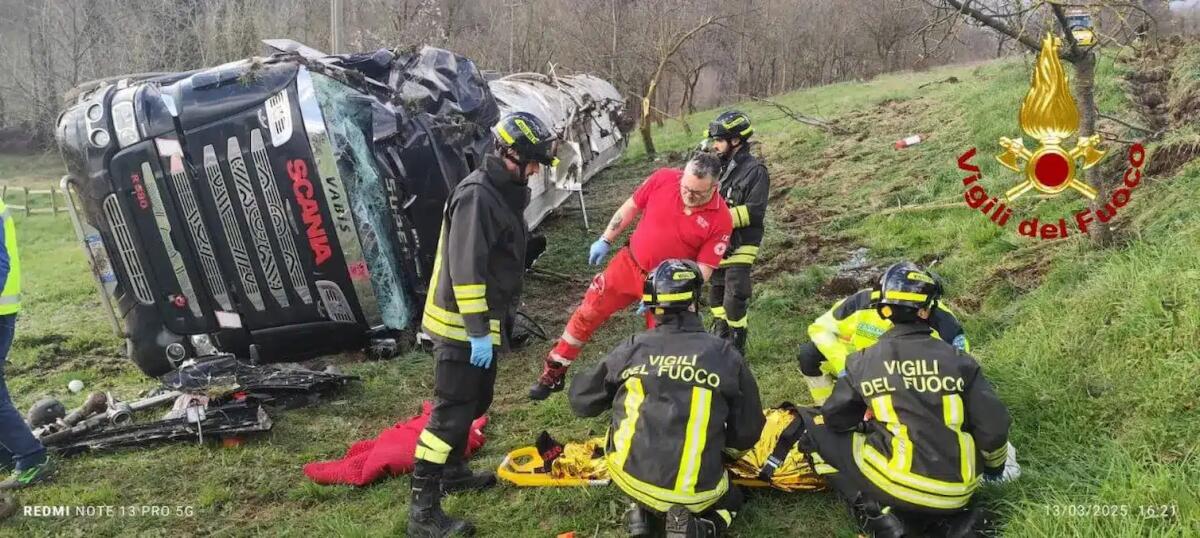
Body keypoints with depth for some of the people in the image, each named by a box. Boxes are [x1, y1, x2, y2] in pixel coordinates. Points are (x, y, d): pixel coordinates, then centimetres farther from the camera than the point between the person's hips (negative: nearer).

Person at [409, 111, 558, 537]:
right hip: (462, 325, -10)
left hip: (483, 321, 10)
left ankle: (453, 472, 39)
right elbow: (466, 269, -26)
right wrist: (478, 331, -25)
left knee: (473, 403, 21)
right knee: (452, 412, -7)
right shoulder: (477, 195, -21)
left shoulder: (505, 192, 11)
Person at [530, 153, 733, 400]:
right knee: (586, 315, 6)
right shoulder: (663, 178, -15)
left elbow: (703, 269, -16)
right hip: (629, 263, 2)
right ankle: (553, 374, 23)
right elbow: (630, 208, 1)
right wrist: (605, 241, 5)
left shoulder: (721, 220, -20)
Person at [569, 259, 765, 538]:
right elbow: (748, 434, 2)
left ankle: (641, 508, 10)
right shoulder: (725, 355, -6)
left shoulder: (633, 348, -3)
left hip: (629, 476, 3)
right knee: (730, 499, 30)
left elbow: (581, 401, 6)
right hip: (693, 492, -2)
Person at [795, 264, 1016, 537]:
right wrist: (995, 466, 21)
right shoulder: (958, 360, 0)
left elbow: (834, 419, 9)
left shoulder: (863, 362, -1)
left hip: (896, 488, -4)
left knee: (812, 424, 7)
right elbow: (993, 427, 0)